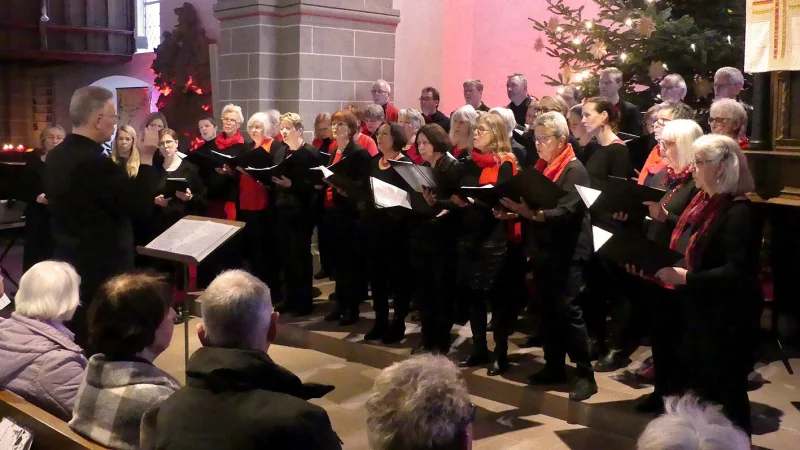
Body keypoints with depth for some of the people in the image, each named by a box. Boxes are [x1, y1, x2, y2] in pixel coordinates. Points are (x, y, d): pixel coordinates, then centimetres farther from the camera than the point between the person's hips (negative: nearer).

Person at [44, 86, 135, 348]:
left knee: (74, 340, 17)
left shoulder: (55, 156, 5)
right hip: (102, 268, -9)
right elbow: (139, 206, -22)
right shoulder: (96, 161, -23)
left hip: (67, 262, 9)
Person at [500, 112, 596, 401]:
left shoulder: (574, 169, -10)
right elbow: (531, 205, 19)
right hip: (543, 250, 8)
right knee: (548, 310, 12)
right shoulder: (542, 168, 15)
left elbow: (569, 211, -22)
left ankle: (585, 374, -2)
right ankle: (554, 367, 23)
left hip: (567, 252, -8)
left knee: (568, 310, -8)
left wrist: (533, 214, -33)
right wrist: (515, 211, -1)